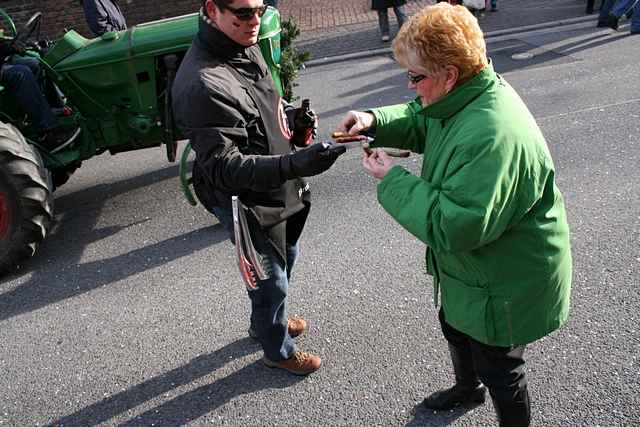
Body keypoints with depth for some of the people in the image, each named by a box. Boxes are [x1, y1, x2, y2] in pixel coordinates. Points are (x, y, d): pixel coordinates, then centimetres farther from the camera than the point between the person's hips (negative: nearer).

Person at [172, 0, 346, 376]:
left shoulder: (245, 48, -1)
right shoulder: (202, 85, -31)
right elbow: (223, 167, -33)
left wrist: (292, 113, -2)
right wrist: (295, 164, -44)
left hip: (279, 190, 9)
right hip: (249, 203, -9)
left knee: (286, 258, 28)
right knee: (272, 282, 11)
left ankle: (267, 320, 56)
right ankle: (278, 351, 40)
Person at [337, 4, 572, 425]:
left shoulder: (491, 137, -39)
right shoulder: (464, 98, -7)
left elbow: (455, 227, -38)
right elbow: (419, 121, 12)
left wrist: (394, 180, -28)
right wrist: (375, 120, -7)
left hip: (505, 286, -10)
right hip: (467, 268, 10)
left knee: (498, 367, 14)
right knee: (456, 328, 33)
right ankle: (468, 388, 63)